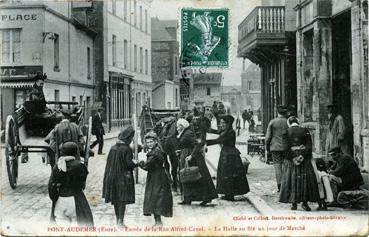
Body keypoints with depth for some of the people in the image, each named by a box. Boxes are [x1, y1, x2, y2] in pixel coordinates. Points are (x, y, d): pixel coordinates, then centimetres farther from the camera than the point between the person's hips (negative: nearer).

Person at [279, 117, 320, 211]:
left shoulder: (287, 131, 2)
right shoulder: (305, 131, 4)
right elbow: (309, 146, -5)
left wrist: (292, 158, -9)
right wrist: (303, 156, -11)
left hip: (291, 158, 0)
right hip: (304, 158, 0)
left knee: (292, 179, 6)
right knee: (305, 179, 5)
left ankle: (294, 204, 5)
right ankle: (304, 202, 0)